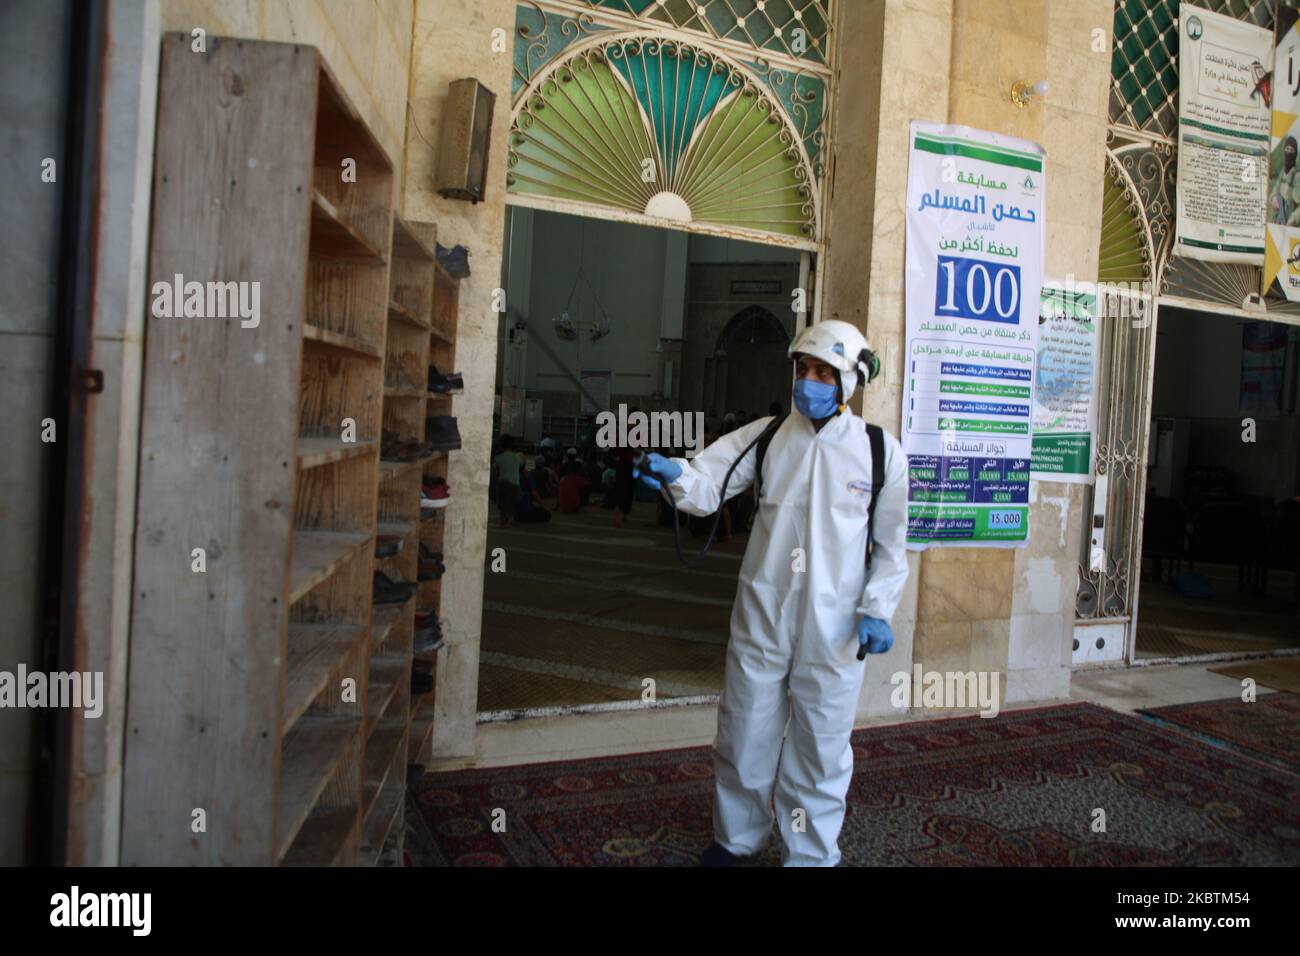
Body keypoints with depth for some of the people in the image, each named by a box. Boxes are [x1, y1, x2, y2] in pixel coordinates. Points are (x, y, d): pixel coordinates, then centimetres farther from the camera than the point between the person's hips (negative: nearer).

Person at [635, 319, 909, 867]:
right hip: (761, 616, 1)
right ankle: (736, 838, 37)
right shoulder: (766, 437, 1)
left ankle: (810, 854, 32)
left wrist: (876, 610, -6)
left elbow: (891, 545, 4)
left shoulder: (881, 452, -1)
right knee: (744, 734, 13)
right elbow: (708, 486, -7)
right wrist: (674, 472, -28)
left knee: (821, 745, 10)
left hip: (834, 627, -1)